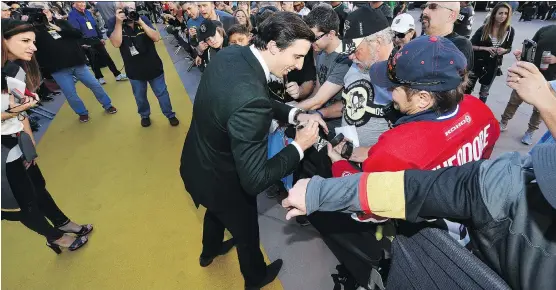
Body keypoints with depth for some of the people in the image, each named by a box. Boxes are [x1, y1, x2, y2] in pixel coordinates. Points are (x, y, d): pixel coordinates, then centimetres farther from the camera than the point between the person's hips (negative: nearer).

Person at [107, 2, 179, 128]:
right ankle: (145, 115, 41)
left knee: (162, 93, 11)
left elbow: (156, 38, -19)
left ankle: (170, 115, 30)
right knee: (140, 96, 17)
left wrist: (140, 22, -27)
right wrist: (119, 22, -29)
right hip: (134, 70, 1)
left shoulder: (143, 19, -8)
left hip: (153, 67, 0)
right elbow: (116, 43, -23)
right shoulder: (113, 22, -9)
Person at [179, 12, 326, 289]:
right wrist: (299, 146, -24)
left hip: (198, 164, 8)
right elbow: (254, 180, -34)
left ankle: (209, 251, 70)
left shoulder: (230, 54, -13)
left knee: (217, 210, 37)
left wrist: (295, 114, -10)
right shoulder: (250, 100, -41)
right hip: (220, 180, -8)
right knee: (247, 233, 23)